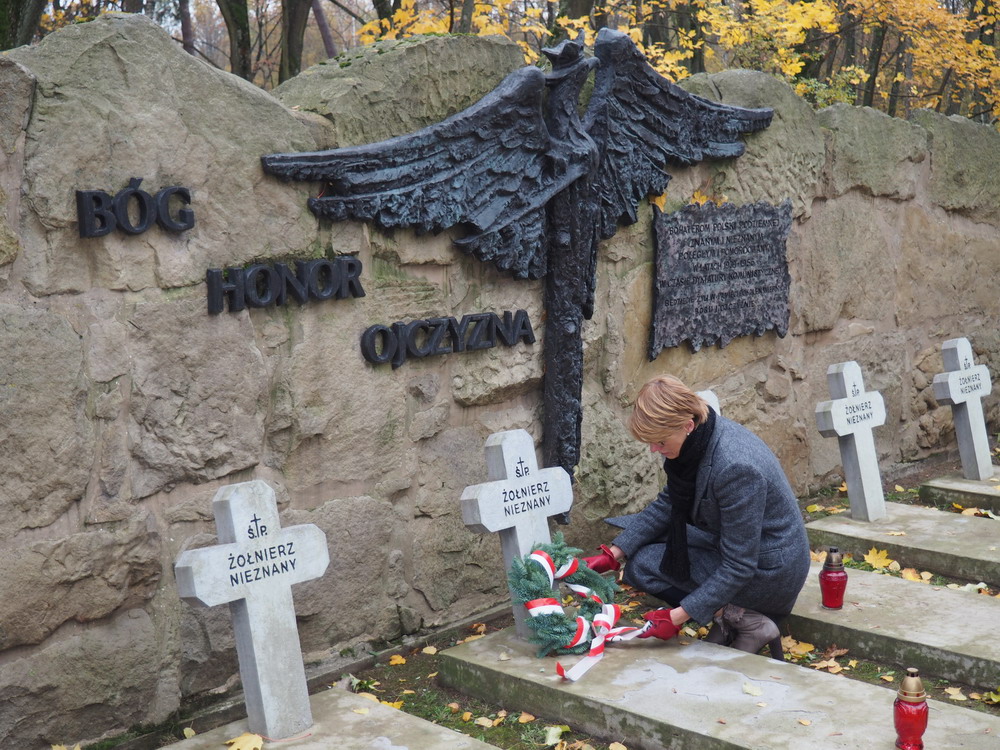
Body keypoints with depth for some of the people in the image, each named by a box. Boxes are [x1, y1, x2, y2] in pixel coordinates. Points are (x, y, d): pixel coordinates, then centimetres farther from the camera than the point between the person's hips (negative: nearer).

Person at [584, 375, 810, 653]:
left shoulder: (735, 467, -32)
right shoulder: (695, 441, -6)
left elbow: (738, 567, -27)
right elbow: (666, 505, 7)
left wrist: (678, 616, -28)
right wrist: (613, 554, -2)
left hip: (769, 573, -9)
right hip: (739, 546, 9)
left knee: (642, 565, -12)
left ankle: (743, 620, -9)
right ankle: (728, 615, 4)